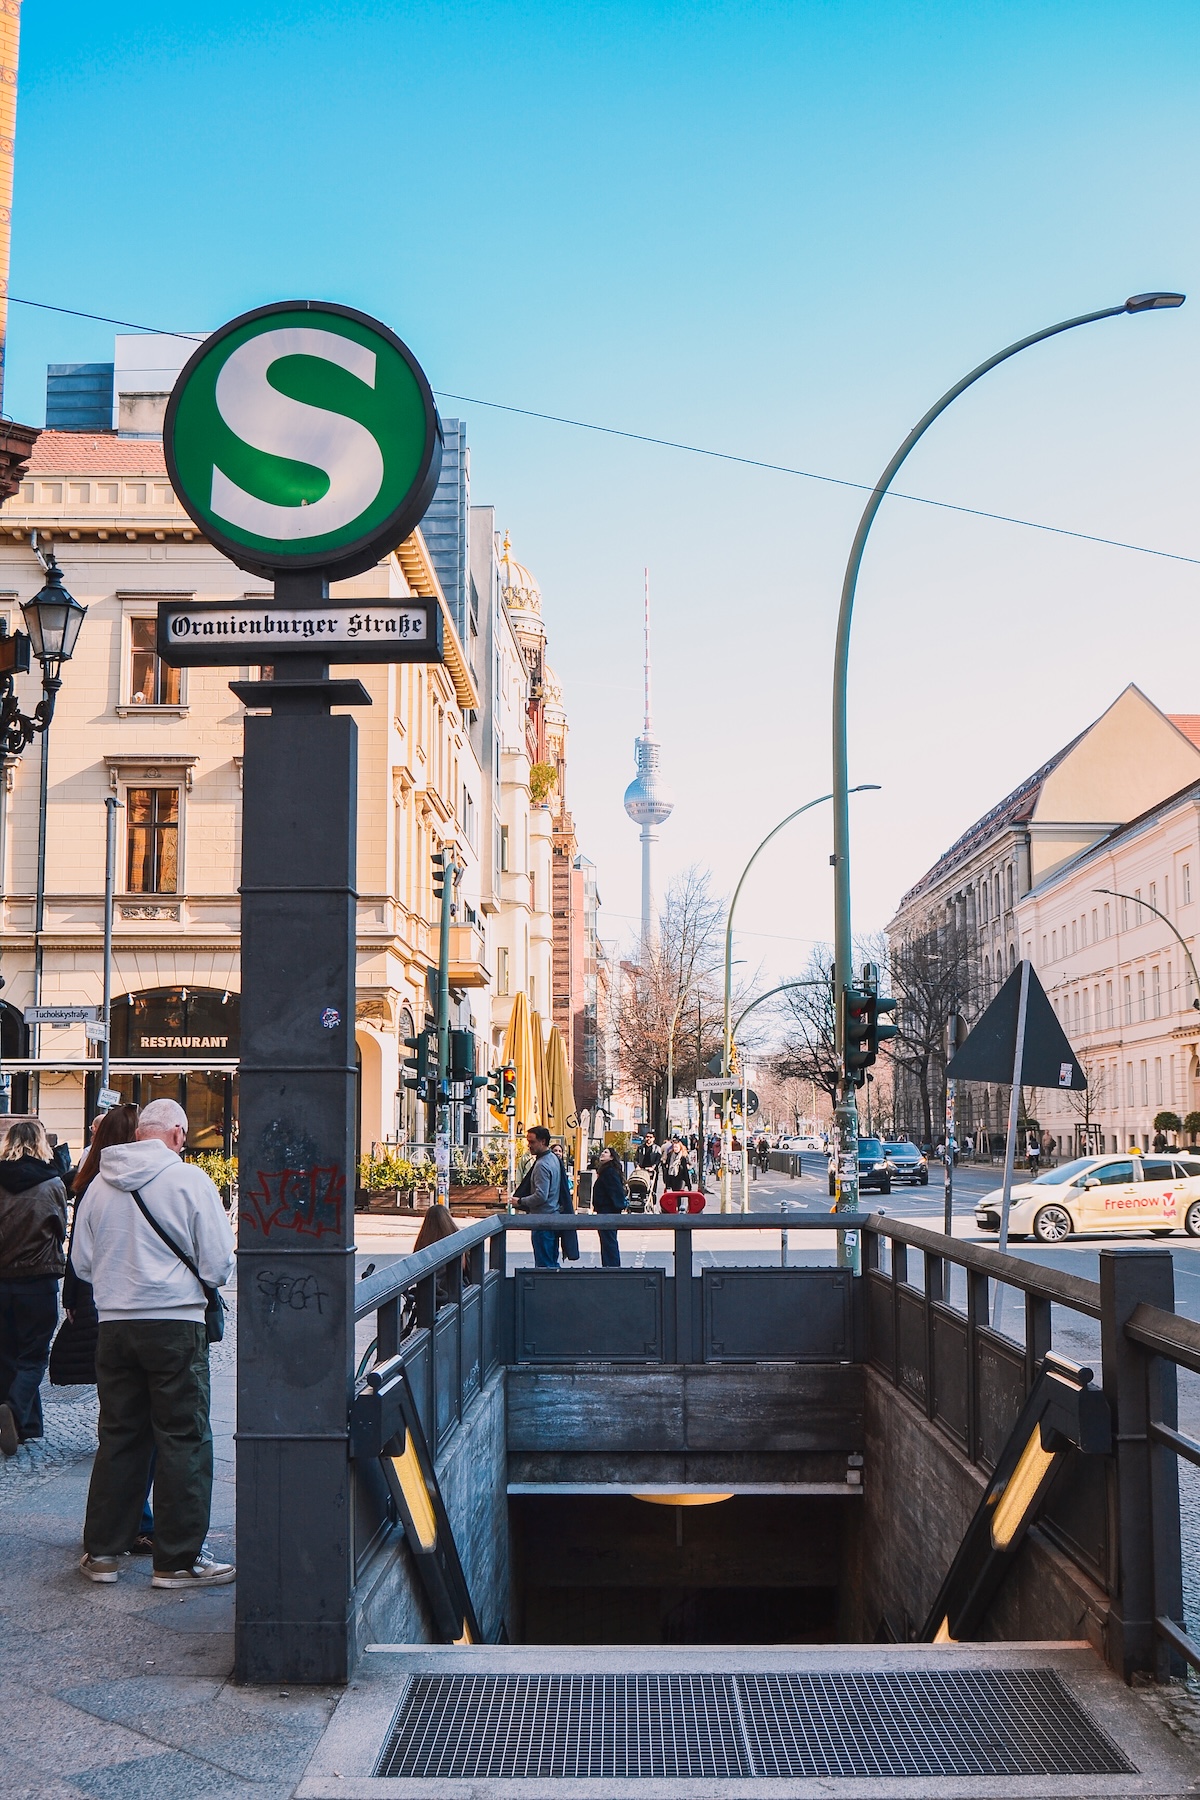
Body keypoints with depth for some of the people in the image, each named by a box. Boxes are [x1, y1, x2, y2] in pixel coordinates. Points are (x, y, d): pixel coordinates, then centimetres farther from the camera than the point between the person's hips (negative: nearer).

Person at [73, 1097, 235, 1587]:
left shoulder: (101, 1183, 4)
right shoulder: (189, 1180, -10)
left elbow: (82, 1262, 10)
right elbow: (219, 1264, -9)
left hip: (114, 1323, 5)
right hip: (176, 1324, -5)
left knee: (118, 1435, 14)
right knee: (184, 1440, 3)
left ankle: (102, 1551, 21)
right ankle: (178, 1559, 7)